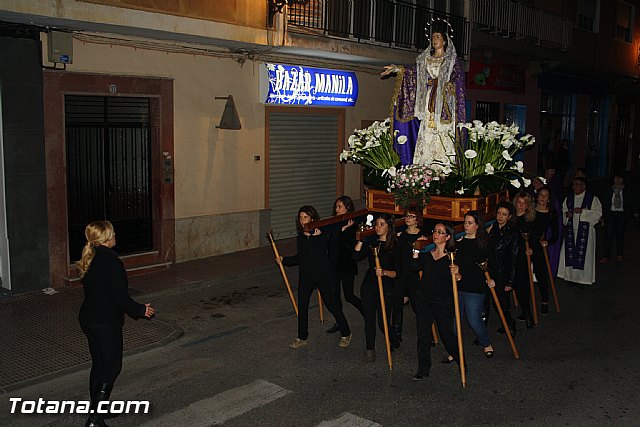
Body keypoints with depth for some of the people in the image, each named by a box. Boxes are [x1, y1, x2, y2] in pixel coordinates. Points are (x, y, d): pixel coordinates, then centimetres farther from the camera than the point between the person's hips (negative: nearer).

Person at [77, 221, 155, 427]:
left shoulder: (89, 260, 4)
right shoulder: (111, 261, -21)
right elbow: (120, 296, -20)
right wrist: (141, 310, -5)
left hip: (88, 319, 8)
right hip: (106, 323, -8)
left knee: (98, 364, 20)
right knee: (112, 367, 4)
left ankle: (97, 409, 32)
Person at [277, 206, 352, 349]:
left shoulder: (321, 234, -11)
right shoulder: (300, 237, 6)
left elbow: (320, 255, -20)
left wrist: (316, 237, -25)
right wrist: (284, 260, 11)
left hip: (323, 275, -5)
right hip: (306, 275, 5)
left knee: (331, 304, 3)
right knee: (302, 306, 6)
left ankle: (346, 334, 22)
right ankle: (302, 338, 22)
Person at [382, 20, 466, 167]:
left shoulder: (452, 61, 9)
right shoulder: (425, 59, 21)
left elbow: (458, 77, -4)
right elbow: (413, 71, 8)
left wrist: (450, 85, -25)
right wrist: (397, 69, -8)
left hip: (444, 108, -3)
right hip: (428, 107, 4)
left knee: (443, 142, -12)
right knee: (425, 142, -4)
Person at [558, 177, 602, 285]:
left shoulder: (592, 198, -2)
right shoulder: (569, 198, 11)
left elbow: (598, 213, -8)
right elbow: (563, 210, 19)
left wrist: (582, 211, -18)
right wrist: (566, 214, -4)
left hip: (585, 231, -4)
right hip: (571, 230, 4)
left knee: (583, 254, -3)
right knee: (569, 253, 2)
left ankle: (583, 278, 7)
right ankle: (571, 277, 12)